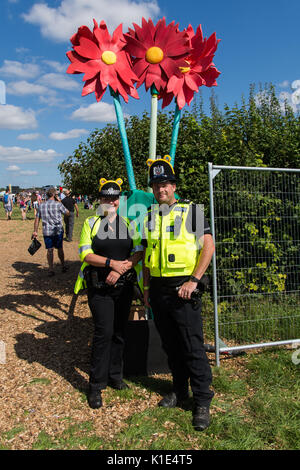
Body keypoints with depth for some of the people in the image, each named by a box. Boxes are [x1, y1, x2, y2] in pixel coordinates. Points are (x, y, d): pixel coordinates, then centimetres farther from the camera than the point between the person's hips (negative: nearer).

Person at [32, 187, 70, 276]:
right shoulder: (58, 204, -8)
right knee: (60, 249, 13)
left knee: (50, 250, 7)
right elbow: (67, 212, 7)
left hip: (46, 231, 2)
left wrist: (35, 231, 10)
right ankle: (63, 266, 26)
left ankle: (51, 270, 6)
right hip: (58, 231, -2)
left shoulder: (41, 206, 4)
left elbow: (37, 219, 6)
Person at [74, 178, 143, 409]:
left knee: (119, 332, 10)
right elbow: (85, 254, -5)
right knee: (104, 332, -8)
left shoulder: (129, 224, 10)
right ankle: (96, 385, 5)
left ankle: (115, 376, 27)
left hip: (124, 285, 3)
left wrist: (120, 269, -14)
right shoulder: (91, 223, 5)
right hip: (99, 286, -3)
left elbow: (139, 252, 1)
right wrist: (112, 262, -19)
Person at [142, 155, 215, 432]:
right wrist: (146, 287, 12)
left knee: (193, 347, -1)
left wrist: (193, 280, -16)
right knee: (170, 344, 15)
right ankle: (180, 391, 32)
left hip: (183, 288, -5)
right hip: (158, 289, 5)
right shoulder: (149, 217, 11)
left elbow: (208, 247, -9)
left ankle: (202, 402, 13)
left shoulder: (192, 211, -3)